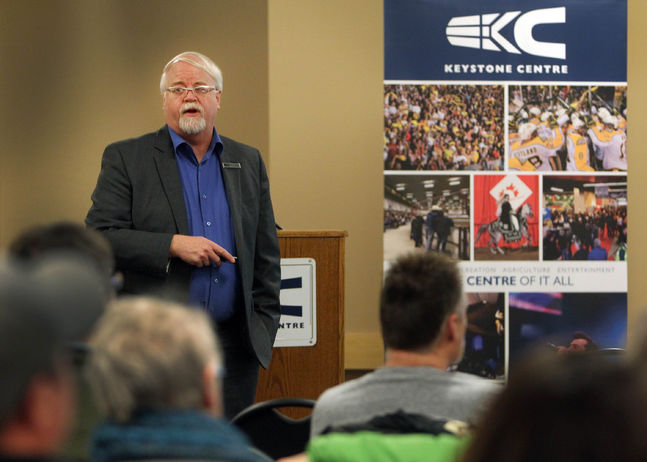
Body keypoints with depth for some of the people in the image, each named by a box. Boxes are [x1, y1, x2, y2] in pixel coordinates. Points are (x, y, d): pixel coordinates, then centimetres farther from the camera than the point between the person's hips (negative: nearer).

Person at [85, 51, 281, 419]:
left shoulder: (248, 162, 15)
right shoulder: (126, 159, 3)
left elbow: (266, 254, 17)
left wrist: (264, 327, 8)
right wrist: (173, 245, -15)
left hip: (234, 344, 3)